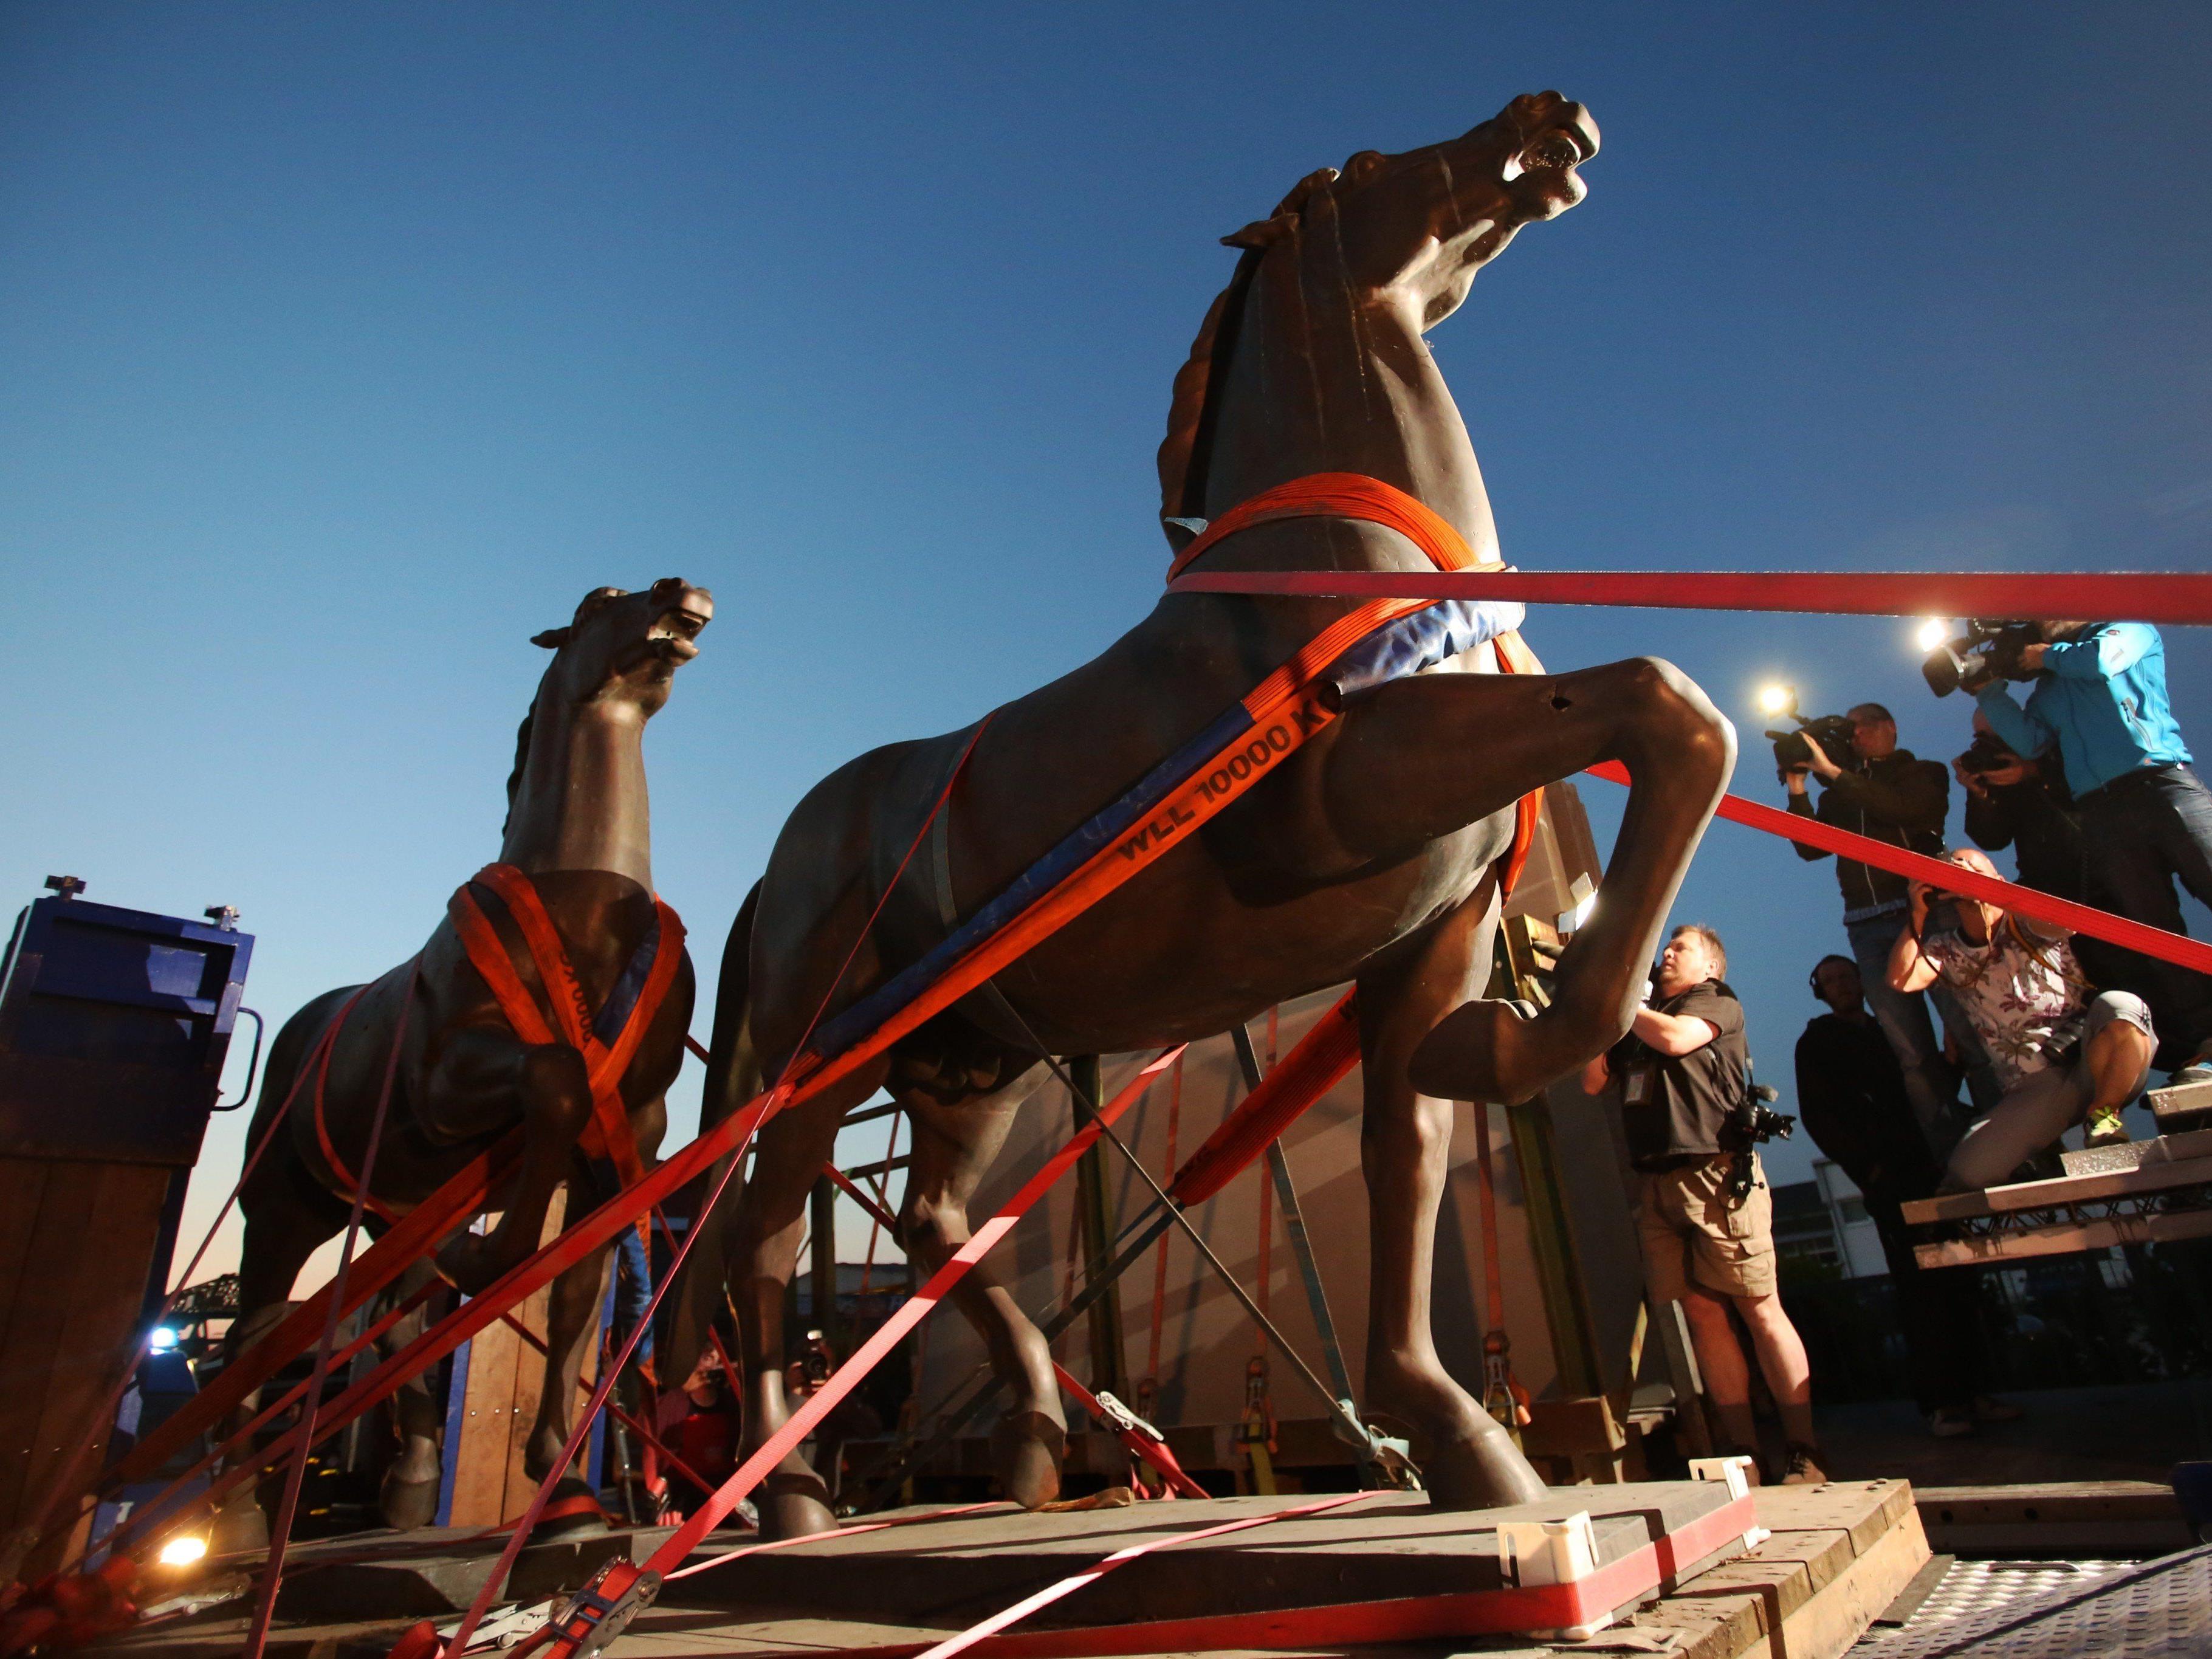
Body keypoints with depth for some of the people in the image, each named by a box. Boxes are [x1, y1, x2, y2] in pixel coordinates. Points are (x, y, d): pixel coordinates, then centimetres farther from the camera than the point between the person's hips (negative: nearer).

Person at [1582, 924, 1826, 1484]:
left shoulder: (1717, 1001, 7)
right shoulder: (1637, 1023, 23)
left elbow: (1675, 1038, -13)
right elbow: (1593, 1082, 17)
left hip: (1715, 1172, -5)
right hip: (1655, 1180, 5)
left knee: (1759, 1307, -5)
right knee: (1701, 1311, 3)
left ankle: (1803, 1451, 2)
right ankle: (1746, 1450, 8)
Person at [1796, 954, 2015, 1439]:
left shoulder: (1888, 1033, 23)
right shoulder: (1816, 1043, 6)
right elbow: (1817, 1116, -2)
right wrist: (1866, 1166, -9)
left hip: (1926, 1168, 5)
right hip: (1885, 1178, -5)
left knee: (1958, 1280, 1)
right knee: (1920, 1284, -9)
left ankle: (1969, 1389, 8)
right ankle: (1940, 1401, -7)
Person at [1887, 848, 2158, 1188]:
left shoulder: (2028, 923, 1)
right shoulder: (1946, 949, 9)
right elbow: (1901, 979, -9)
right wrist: (1918, 914, -7)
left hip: (2095, 1062, -1)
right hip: (2035, 1089, 2)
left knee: (2119, 1007, -35)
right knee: (1969, 1169, -19)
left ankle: (2104, 1115, -12)